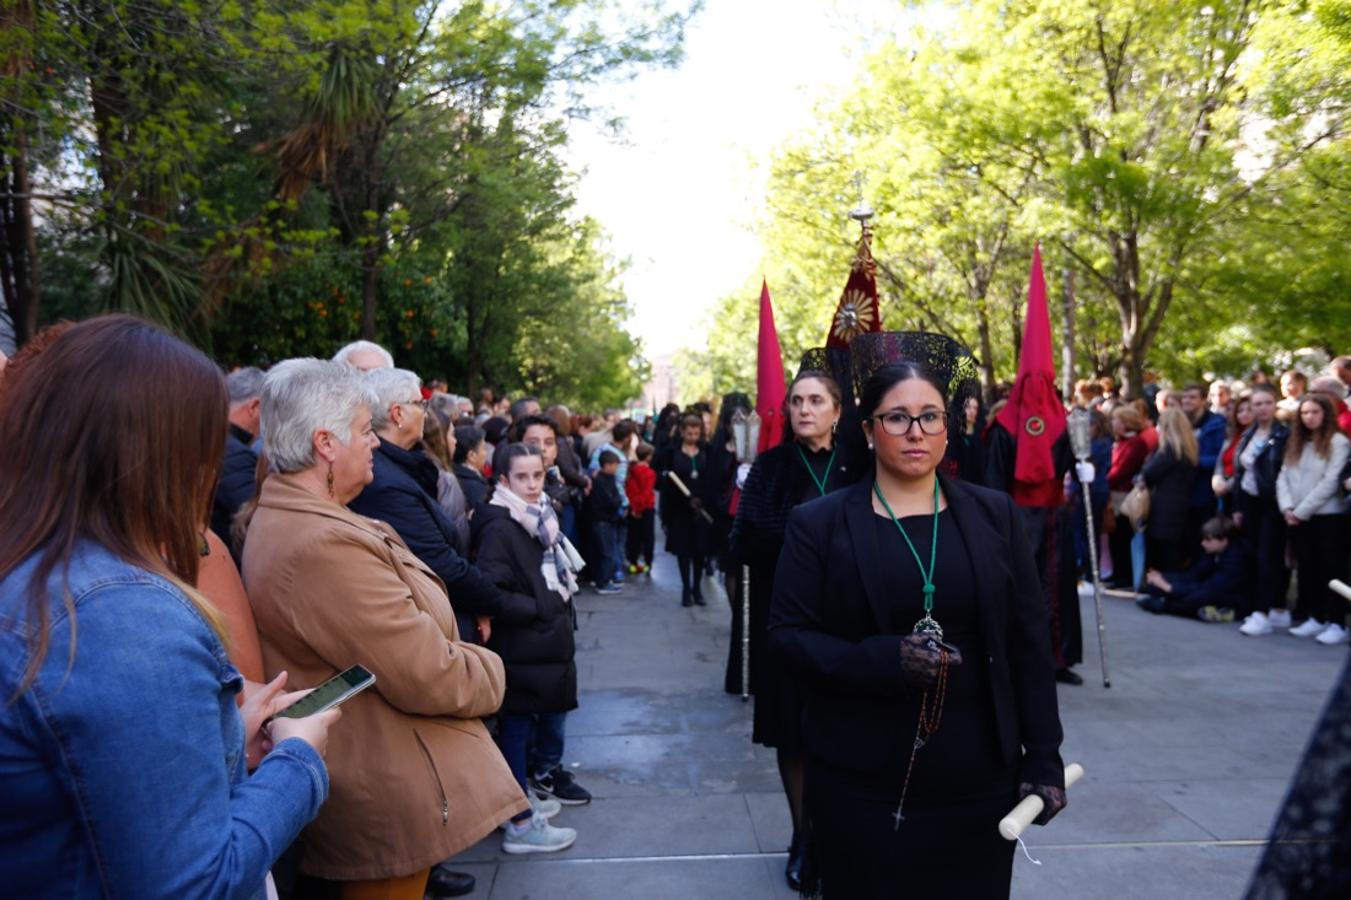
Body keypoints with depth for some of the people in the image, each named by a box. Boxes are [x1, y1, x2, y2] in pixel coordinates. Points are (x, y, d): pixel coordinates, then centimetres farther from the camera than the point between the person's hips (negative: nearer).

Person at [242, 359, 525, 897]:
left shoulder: (282, 518, 5)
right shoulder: (324, 544, -29)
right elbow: (428, 678, -26)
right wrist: (489, 672, -9)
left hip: (359, 770, 10)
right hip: (386, 795, -10)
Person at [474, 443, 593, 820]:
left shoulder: (540, 517, 10)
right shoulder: (499, 528, -17)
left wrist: (563, 613, 8)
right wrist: (538, 610, -17)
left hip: (551, 641, 9)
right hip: (520, 650, -8)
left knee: (554, 709, 20)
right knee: (516, 728, -1)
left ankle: (546, 771, 40)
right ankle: (520, 824, 7)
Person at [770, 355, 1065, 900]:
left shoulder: (995, 516, 3)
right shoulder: (819, 523, -3)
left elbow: (1030, 641, 5)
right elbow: (787, 636, -6)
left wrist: (1044, 756, 2)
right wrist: (884, 658, -21)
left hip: (978, 777, 2)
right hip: (860, 781, -2)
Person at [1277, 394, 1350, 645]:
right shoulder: (1295, 444, 16)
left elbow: (1330, 482, -13)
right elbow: (1283, 477, 9)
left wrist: (1302, 511, -13)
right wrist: (1287, 508, -7)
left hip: (1329, 516, -6)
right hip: (1297, 519, 6)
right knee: (1306, 569, 11)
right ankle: (1316, 618, 20)